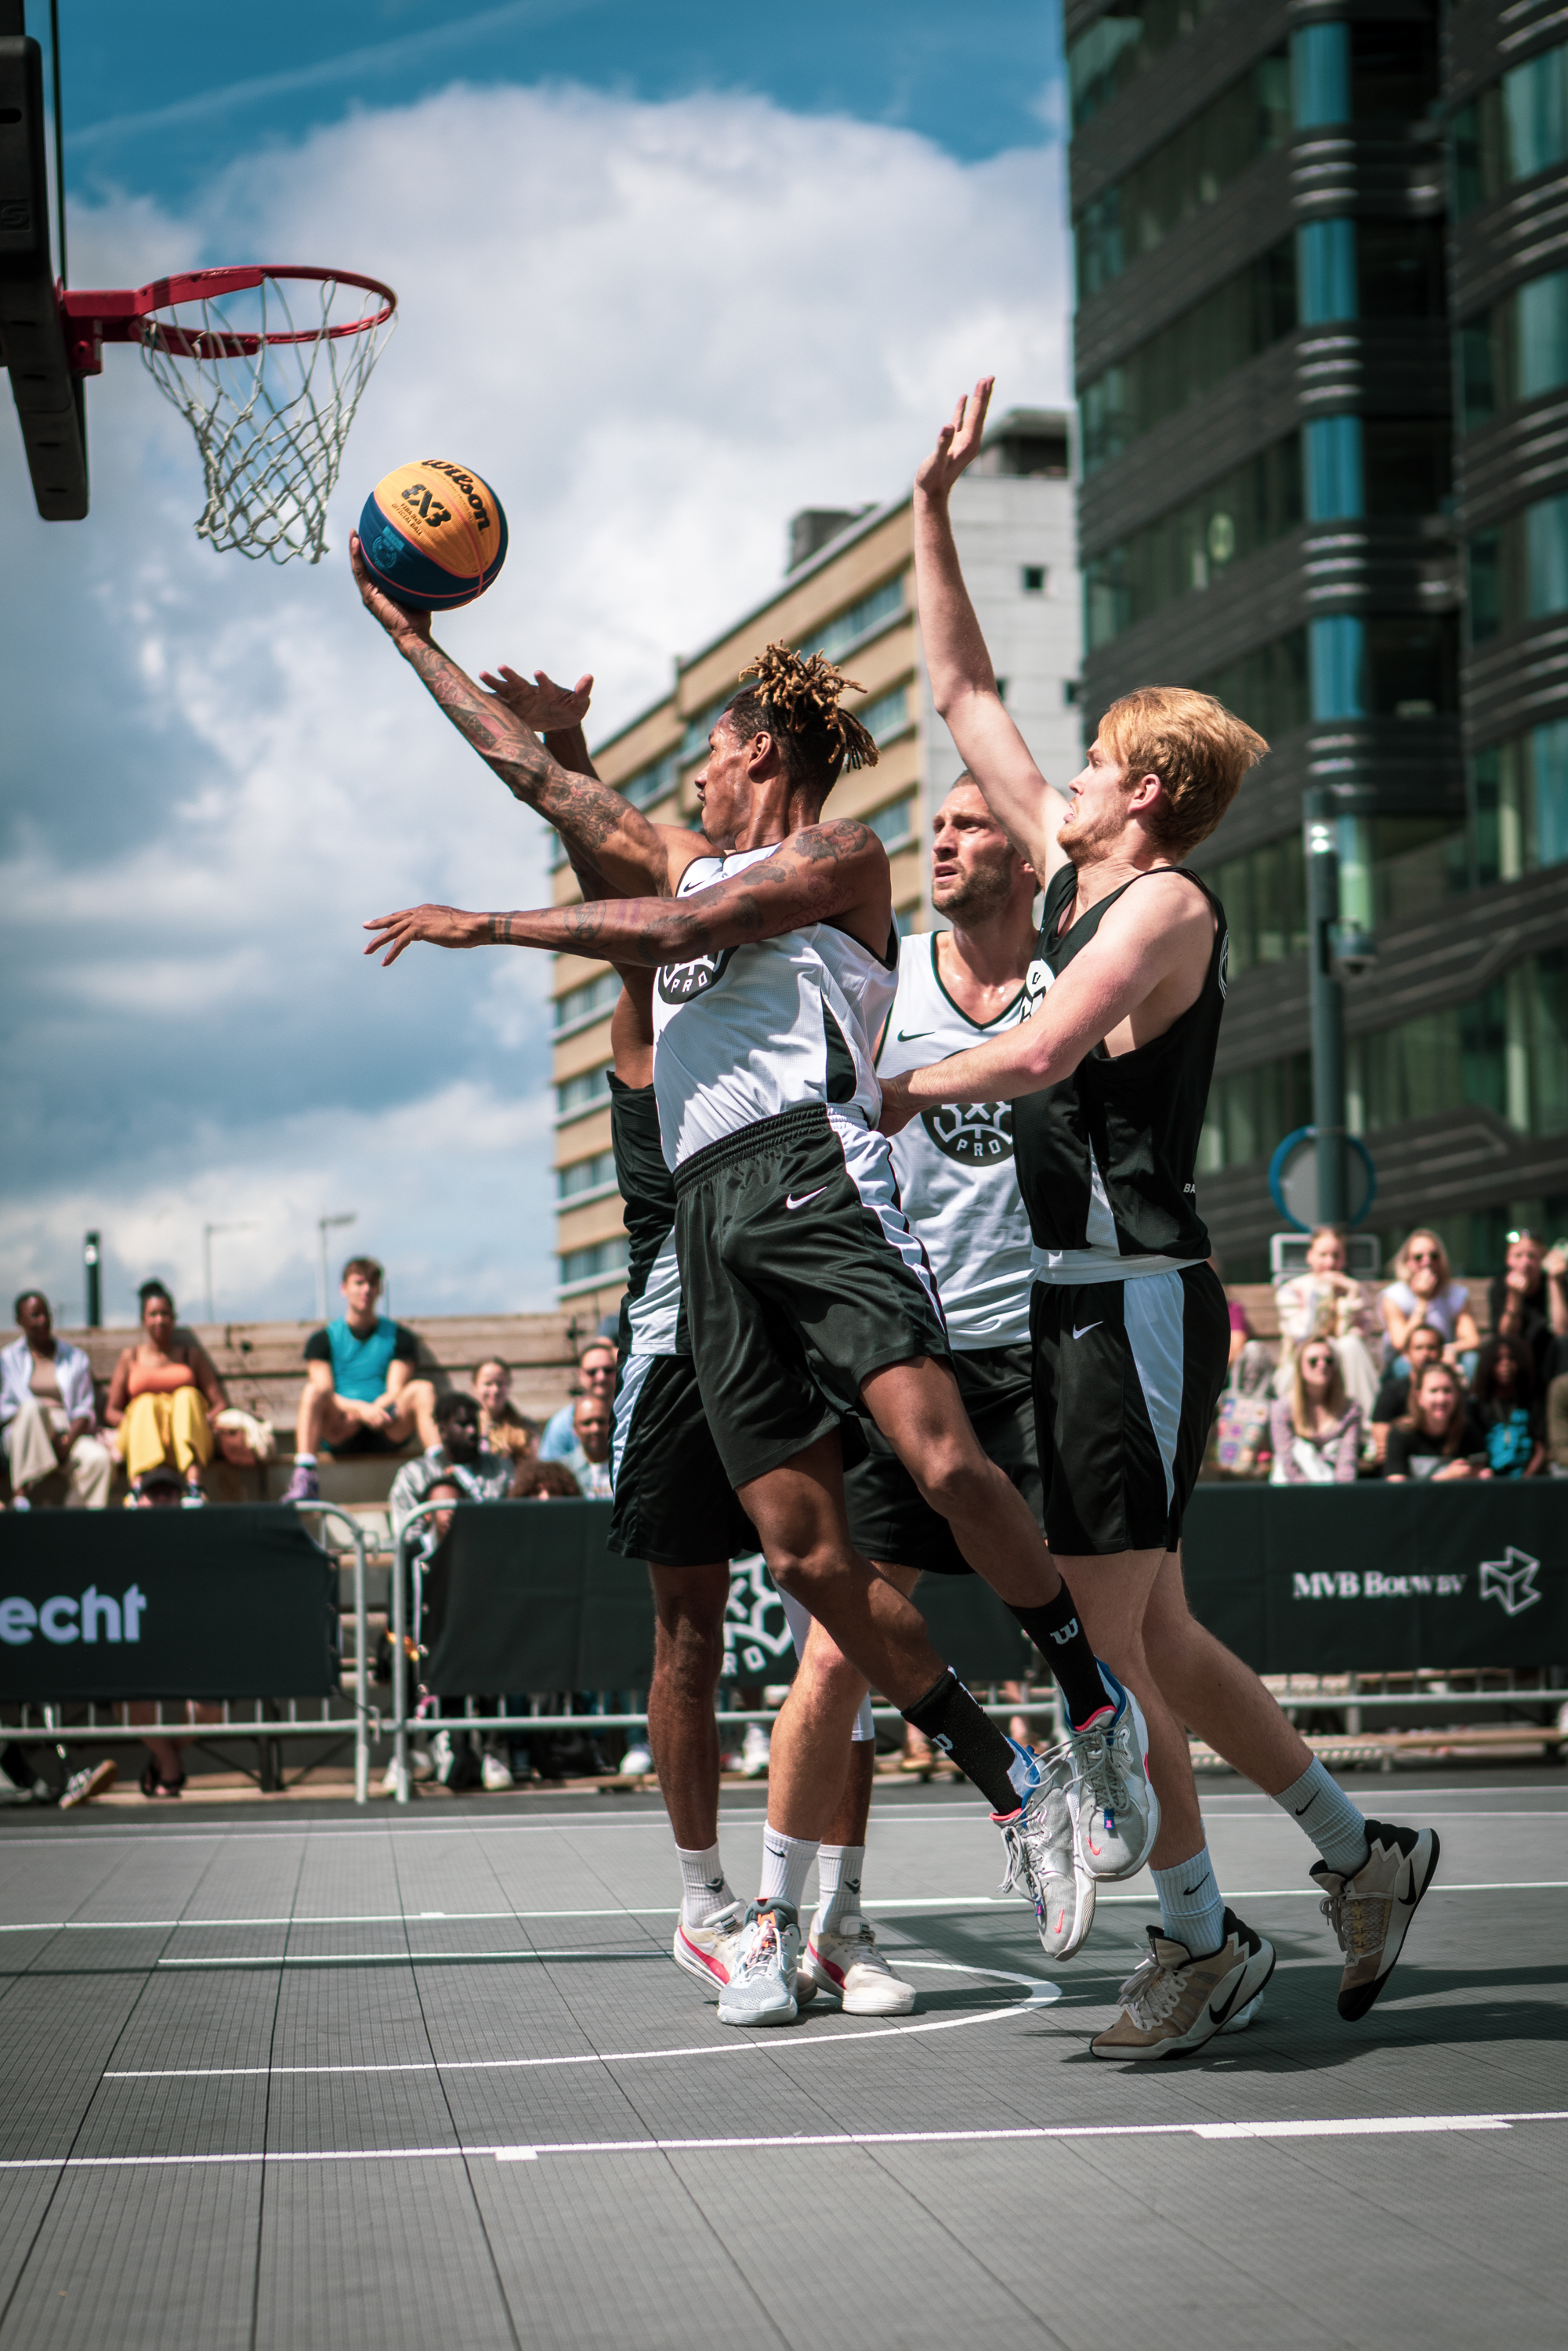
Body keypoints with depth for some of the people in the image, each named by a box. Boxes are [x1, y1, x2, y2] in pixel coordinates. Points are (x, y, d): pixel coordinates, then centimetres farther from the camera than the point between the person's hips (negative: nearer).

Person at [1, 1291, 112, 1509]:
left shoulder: (75, 1358, 19)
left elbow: (85, 1409, 10)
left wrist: (69, 1439, -12)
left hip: (69, 1435, 2)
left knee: (100, 1458, -32)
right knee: (32, 1407, -38)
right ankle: (21, 1493, -46)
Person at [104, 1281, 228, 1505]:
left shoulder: (191, 1354, 19)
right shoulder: (131, 1356, 19)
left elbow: (221, 1403, 13)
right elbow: (111, 1410, 12)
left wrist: (207, 1420, -10)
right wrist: (133, 1422, -10)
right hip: (140, 1439, 0)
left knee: (187, 1395, -30)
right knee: (147, 1402, -32)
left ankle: (194, 1486, -53)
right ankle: (138, 1487, -58)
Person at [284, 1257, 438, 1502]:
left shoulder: (399, 1337, 14)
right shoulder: (323, 1340, 10)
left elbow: (396, 1391, 3)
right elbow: (324, 1391, -3)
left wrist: (375, 1409, -21)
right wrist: (361, 1409, -23)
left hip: (386, 1435, 1)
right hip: (341, 1433, -1)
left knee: (421, 1390, -25)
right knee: (313, 1391, -30)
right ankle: (304, 1477, -44)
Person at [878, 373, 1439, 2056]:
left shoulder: (1163, 902, -9)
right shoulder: (1074, 875, 15)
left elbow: (1045, 1052, -25)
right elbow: (964, 694, 21)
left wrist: (903, 1092, -9)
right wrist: (933, 506, 19)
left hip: (1138, 1297, -9)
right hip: (1085, 1293, 9)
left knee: (1105, 1628, -8)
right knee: (1145, 1632, 10)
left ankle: (1197, 1937, 1)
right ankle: (1358, 1852, 19)